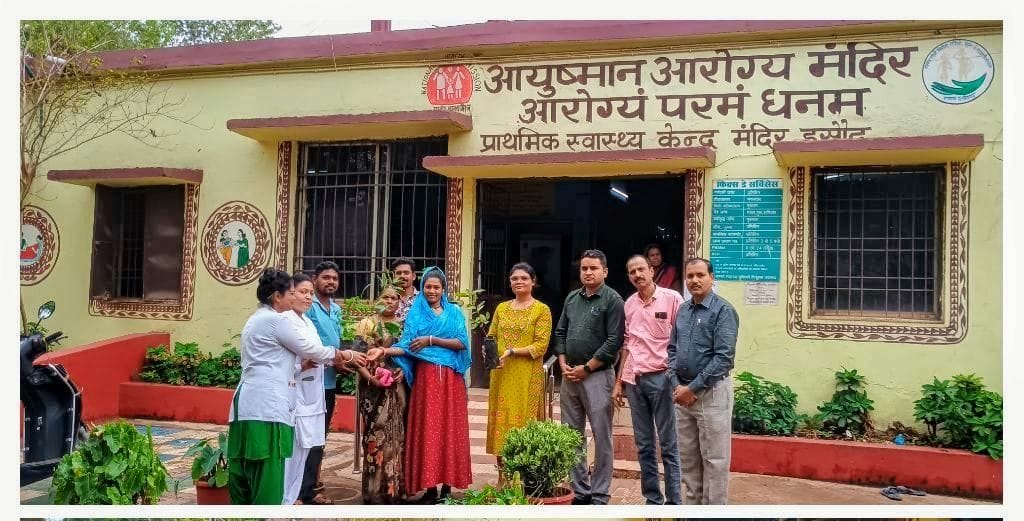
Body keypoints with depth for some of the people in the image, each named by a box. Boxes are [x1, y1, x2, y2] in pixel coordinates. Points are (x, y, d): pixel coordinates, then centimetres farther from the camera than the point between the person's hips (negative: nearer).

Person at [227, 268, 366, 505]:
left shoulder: (256, 320, 21)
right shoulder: (277, 320, -8)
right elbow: (310, 350, -2)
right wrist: (345, 355, 13)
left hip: (249, 403, 10)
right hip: (266, 404, -10)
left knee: (245, 472, 11)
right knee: (267, 473, -6)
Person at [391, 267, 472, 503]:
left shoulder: (455, 312, 9)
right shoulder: (415, 313, 7)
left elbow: (461, 342, -3)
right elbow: (408, 345, -4)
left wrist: (431, 340, -11)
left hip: (450, 378, 1)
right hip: (426, 377, -1)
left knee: (450, 428, 2)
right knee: (426, 429, -2)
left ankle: (447, 483, 9)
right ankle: (429, 486, 3)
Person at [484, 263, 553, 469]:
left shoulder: (542, 309, -2)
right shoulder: (501, 308, 13)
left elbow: (541, 345, -9)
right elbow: (491, 338, 15)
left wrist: (513, 352, -18)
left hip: (527, 376, -4)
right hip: (501, 375, 4)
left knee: (523, 419, -2)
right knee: (501, 417, 5)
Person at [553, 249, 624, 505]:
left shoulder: (612, 300, -5)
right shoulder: (572, 298, 13)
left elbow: (614, 341, -12)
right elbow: (560, 333, 17)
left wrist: (586, 368, -11)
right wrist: (563, 364, 3)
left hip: (597, 375, -6)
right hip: (569, 375, 6)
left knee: (601, 437, -1)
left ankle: (599, 496, 8)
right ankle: (579, 491, 22)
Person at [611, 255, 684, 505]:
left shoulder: (672, 298, -5)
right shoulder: (628, 304, 10)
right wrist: (619, 381, 15)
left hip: (661, 378, -5)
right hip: (634, 380, 5)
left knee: (668, 444, 1)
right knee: (644, 445, 10)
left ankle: (674, 501, 10)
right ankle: (652, 499, 20)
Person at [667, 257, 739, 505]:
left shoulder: (723, 311, -11)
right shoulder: (682, 311, 10)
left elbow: (724, 357, -17)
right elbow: (672, 349, 13)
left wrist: (693, 388, -16)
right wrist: (676, 385, -2)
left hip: (711, 392, -7)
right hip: (683, 392, 7)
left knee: (714, 459, 2)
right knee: (688, 457, 15)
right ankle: (692, 506, 27)